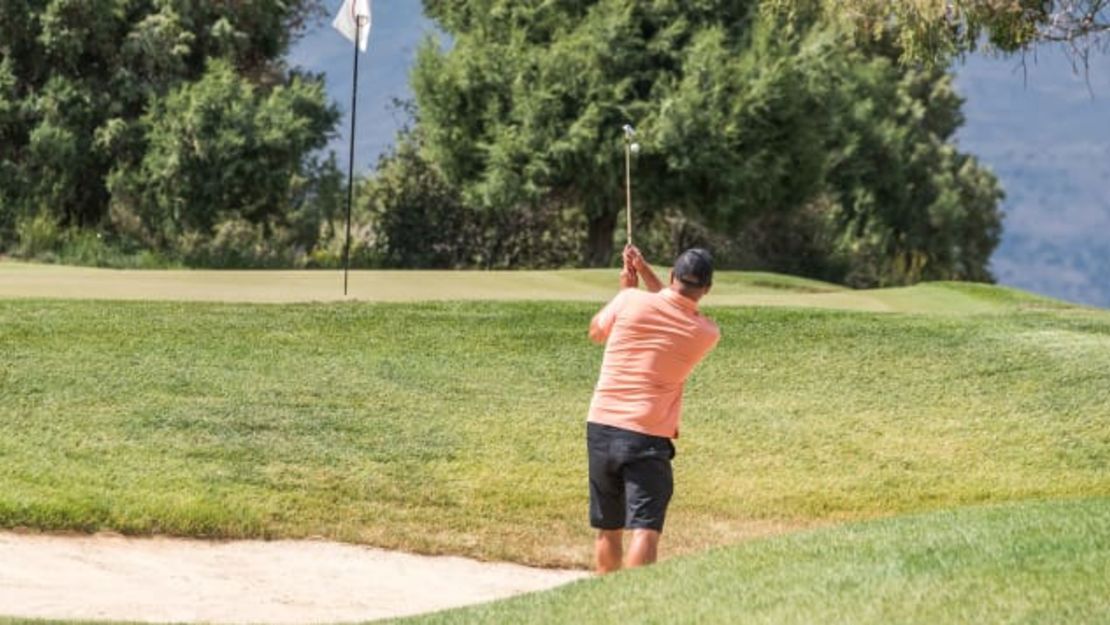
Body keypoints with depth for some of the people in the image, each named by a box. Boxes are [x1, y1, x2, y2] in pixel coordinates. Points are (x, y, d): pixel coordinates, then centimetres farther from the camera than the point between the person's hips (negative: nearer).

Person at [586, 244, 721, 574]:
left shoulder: (631, 300, -4)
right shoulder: (707, 334, -3)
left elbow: (596, 331, 19)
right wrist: (646, 272, 22)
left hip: (600, 428, 3)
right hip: (648, 437, -3)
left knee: (608, 530, 16)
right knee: (645, 531, -11)